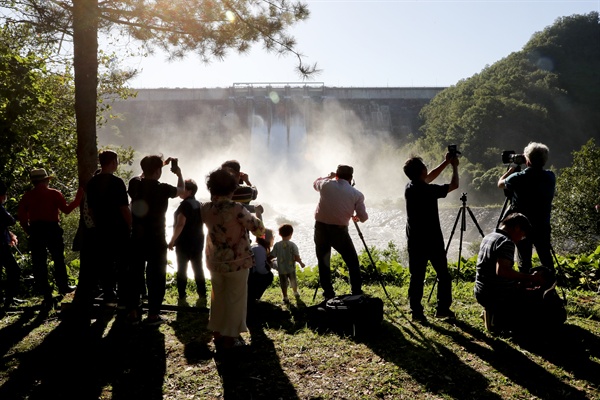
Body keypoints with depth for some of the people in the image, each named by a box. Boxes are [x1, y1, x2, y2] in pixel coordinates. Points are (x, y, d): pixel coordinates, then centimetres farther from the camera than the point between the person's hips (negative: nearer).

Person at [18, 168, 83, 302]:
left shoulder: (27, 196, 5)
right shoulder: (54, 194, -3)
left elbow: (22, 218, 2)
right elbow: (66, 209, -5)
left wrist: (29, 231, 12)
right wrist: (78, 198, 4)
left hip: (35, 230, 2)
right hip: (52, 229, -2)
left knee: (39, 262, 5)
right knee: (58, 259, 11)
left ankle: (45, 291, 7)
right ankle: (63, 287, 16)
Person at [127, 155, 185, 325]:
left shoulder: (135, 184, -2)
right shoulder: (162, 188, -12)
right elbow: (181, 190, 7)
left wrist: (160, 164, 28)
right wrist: (179, 174, 24)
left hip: (137, 238, 5)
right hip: (156, 240, -4)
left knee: (135, 274, 12)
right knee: (156, 276, 4)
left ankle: (132, 312, 17)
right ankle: (153, 314, 6)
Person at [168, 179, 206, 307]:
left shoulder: (185, 204, -15)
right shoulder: (198, 204, 9)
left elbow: (180, 224, -22)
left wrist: (173, 240, -17)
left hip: (184, 243, -7)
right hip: (198, 242, 7)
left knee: (182, 270, 3)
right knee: (198, 270, 8)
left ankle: (182, 298, 5)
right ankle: (202, 297, 7)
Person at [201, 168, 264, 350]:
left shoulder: (206, 208, -7)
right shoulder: (237, 209, -22)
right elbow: (259, 229, -15)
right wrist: (257, 214, 3)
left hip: (214, 261, 5)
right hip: (237, 261, -5)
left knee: (217, 297, 20)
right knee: (235, 298, 9)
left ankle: (217, 333, 31)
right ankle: (230, 337, 17)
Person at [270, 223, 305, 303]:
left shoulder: (277, 245, -10)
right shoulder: (292, 245, -14)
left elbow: (272, 256, -5)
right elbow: (296, 257, -16)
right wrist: (301, 263, 2)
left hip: (281, 269, -1)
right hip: (291, 268, 1)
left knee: (283, 283, 11)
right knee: (293, 281, 23)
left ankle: (285, 297, 14)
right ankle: (296, 293, 43)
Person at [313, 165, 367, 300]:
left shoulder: (326, 185, 3)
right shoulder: (357, 194, -1)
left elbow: (315, 183, 26)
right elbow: (363, 217, 0)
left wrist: (329, 176, 36)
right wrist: (355, 217, 21)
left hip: (321, 228, 2)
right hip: (339, 230, -2)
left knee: (323, 262, 13)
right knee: (352, 262, 13)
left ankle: (328, 294, 15)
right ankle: (357, 293, 13)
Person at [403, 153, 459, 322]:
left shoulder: (409, 187, 2)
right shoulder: (429, 190, -17)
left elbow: (429, 177, 19)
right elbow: (454, 185, -3)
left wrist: (446, 163, 20)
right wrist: (454, 166, 12)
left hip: (414, 241, 6)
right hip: (432, 240, -5)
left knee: (416, 276, 6)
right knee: (443, 275, 10)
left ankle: (416, 312, 5)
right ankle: (443, 308, 13)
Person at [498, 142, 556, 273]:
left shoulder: (518, 178, -16)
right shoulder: (550, 177, -3)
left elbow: (500, 183, 3)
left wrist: (511, 169, 15)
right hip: (543, 226, 4)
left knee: (524, 260, 4)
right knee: (546, 258, 14)